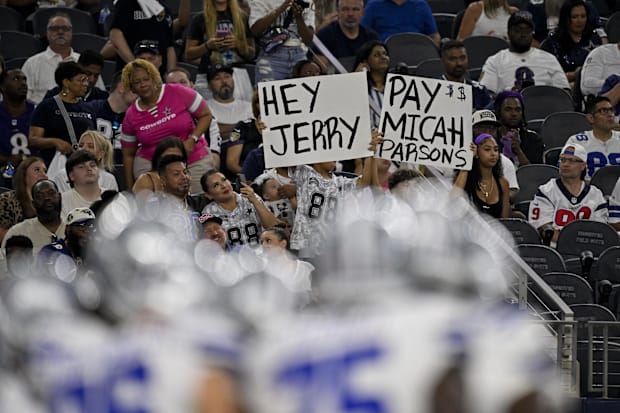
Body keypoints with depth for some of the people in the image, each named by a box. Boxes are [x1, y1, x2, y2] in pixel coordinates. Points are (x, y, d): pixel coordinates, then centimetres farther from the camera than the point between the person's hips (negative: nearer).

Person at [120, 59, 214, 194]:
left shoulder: (178, 93, -6)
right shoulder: (131, 116, 3)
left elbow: (206, 115, 0)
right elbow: (128, 155, 10)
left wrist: (192, 140, -15)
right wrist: (130, 189, 7)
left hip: (194, 162, -2)